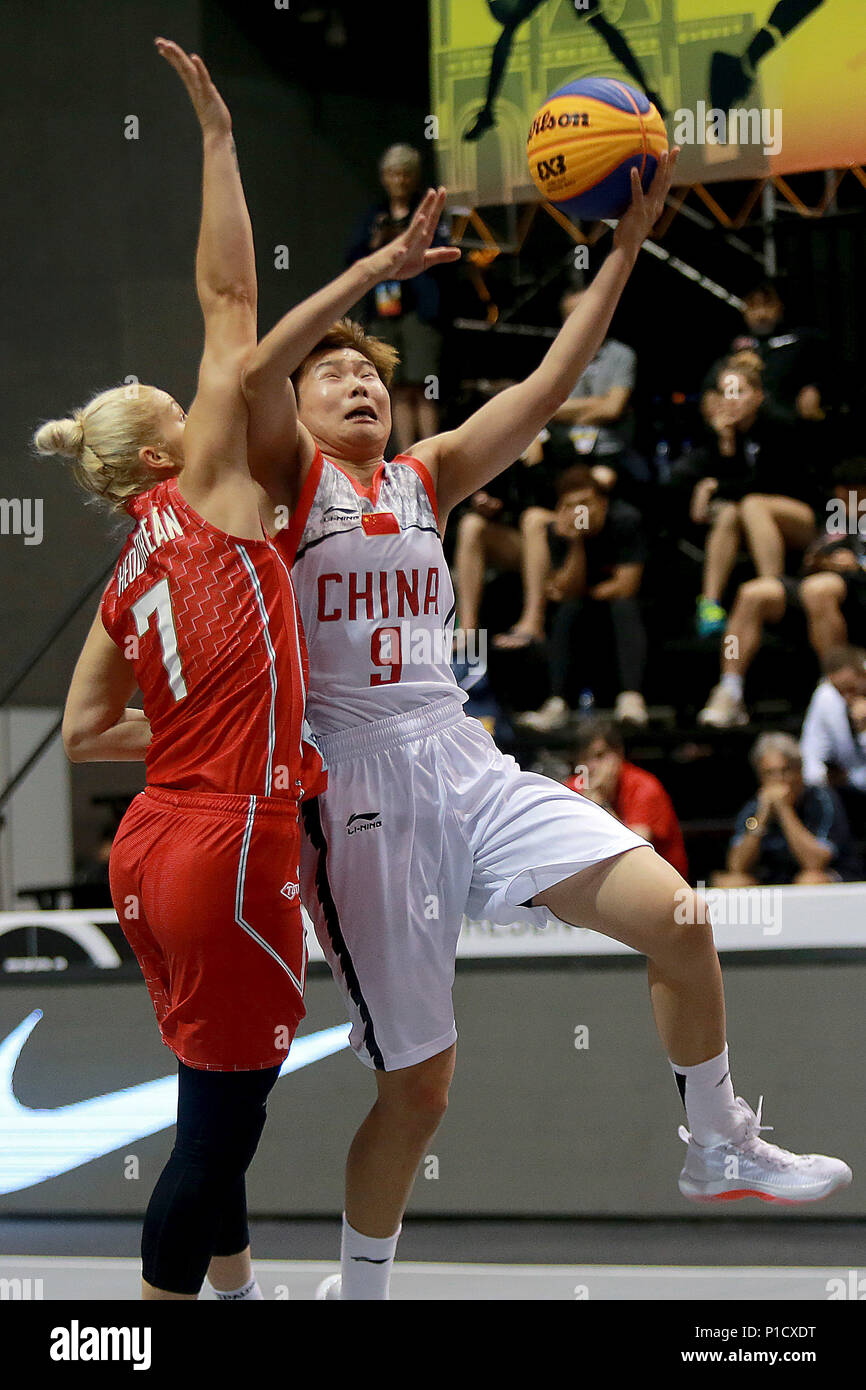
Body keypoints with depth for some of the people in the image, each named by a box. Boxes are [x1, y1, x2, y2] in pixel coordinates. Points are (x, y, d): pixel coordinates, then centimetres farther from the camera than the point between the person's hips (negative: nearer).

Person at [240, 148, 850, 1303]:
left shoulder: (428, 478, 14)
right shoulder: (289, 478, 1)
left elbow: (550, 385, 6)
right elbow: (255, 371, -20)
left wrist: (627, 244, -2)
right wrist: (384, 267, -24)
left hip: (466, 765, 5)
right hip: (361, 789, -5)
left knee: (678, 921, -11)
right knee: (418, 1087, -2)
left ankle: (720, 1150, 11)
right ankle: (357, 1290, 20)